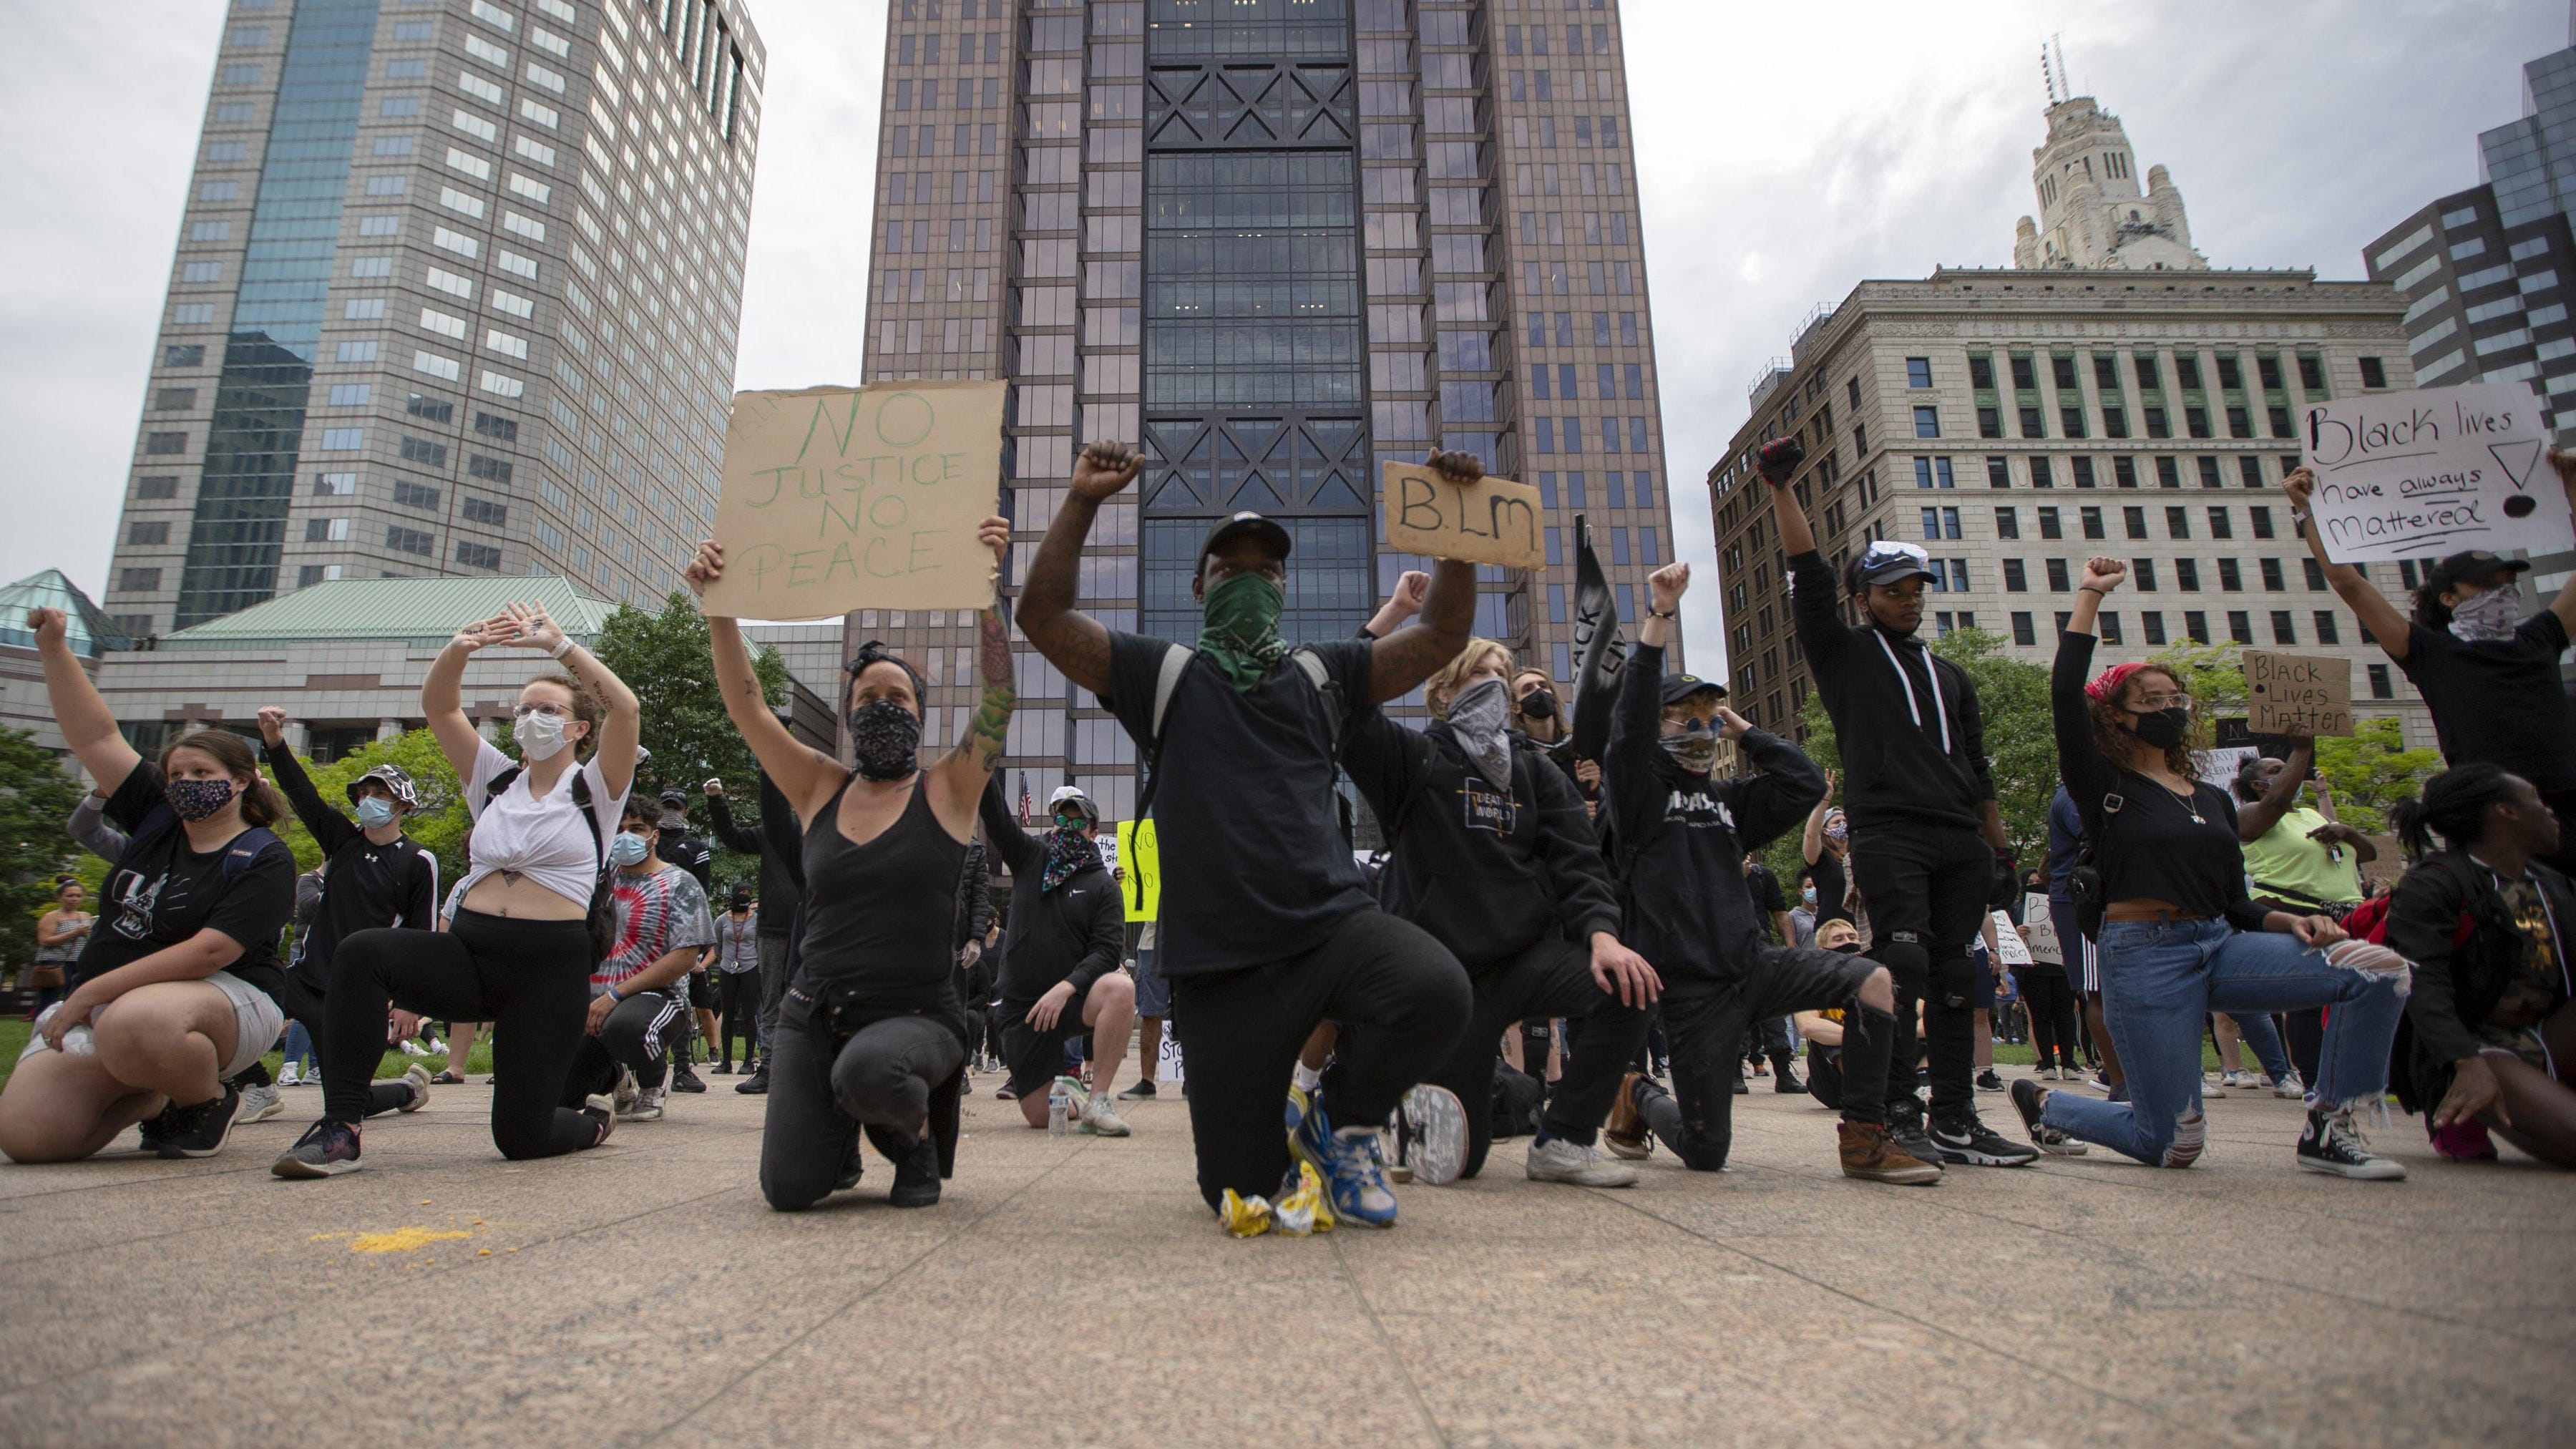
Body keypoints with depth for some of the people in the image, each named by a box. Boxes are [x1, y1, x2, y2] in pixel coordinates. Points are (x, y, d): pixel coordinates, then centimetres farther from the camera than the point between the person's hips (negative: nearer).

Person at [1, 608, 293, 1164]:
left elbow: (208, 953, -19)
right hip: (101, 1004, 7)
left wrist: (91, 990, -20)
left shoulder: (264, 861, -9)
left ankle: (208, 1098, -9)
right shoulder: (158, 820, 10)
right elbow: (97, 737, 8)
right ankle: (156, 1096, 17)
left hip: (222, 999, -7)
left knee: (134, 1028, -41)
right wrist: (54, 648, 2)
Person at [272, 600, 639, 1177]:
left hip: (551, 967, -4)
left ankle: (593, 1119, 29)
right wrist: (459, 648, -13)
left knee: (522, 1137, -7)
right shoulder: (495, 779, 17)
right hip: (469, 952, 4)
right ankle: (340, 1128, -21)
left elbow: (625, 708, -14)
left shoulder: (594, 788, 4)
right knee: (361, 953, -28)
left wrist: (559, 644, -19)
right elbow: (437, 706, 6)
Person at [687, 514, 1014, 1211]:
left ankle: (918, 1132, 0)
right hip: (813, 1014, 3)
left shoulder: (947, 791, 1)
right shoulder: (819, 790, 9)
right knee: (790, 1190, -11)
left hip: (916, 1016, -3)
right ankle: (842, 1139, 26)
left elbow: (999, 699, -13)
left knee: (867, 1071, -37)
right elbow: (747, 706, 2)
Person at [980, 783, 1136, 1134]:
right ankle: (1065, 1091, 34)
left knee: (1121, 988, -35)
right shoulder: (1030, 856, 7)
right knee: (1039, 1115, -3)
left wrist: (1065, 988, -24)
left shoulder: (1102, 884, -1)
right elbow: (994, 813, -5)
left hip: (1072, 999, -2)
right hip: (1021, 1008, 2)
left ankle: (1097, 1101, -24)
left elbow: (1108, 949, -11)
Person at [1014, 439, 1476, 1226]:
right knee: (1243, 1196, 1)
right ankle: (1257, 1130, 40)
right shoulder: (1162, 674, 10)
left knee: (1436, 990, -32)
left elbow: (1442, 635, 9)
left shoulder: (1323, 673, 15)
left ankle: (1344, 1123, 0)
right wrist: (1081, 503, -8)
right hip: (1220, 964, -1)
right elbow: (1043, 615, 0)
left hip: (1334, 924, 2)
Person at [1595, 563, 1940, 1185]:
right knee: (1705, 1153, -1)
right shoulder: (1638, 793, -4)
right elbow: (1630, 722, -21)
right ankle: (1636, 1094, 31)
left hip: (1752, 964, 6)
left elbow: (1805, 783, 5)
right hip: (1693, 987, -6)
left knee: (1872, 981, -17)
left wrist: (1742, 730, 9)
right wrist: (1661, 617, -26)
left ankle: (1864, 1140, -6)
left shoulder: (1725, 800, 15)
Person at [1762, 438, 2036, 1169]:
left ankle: (1956, 1119, 10)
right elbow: (1809, 573, 1)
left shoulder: (1950, 675, 26)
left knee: (1953, 975, 5)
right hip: (1887, 833, -5)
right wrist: (1782, 487, -6)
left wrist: (2001, 849, 18)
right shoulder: (1843, 651, 13)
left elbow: (1977, 770, 25)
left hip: (1960, 841, 5)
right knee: (1903, 962, -17)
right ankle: (1898, 1114, -13)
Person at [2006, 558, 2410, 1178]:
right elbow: (2065, 694, -17)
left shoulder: (2213, 800, 17)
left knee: (2379, 968, -15)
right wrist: (2089, 595, -13)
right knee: (2172, 1146, -8)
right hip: (2144, 958, -6)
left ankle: (2328, 1128, -2)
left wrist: (2291, 921, -3)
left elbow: (2235, 902, 18)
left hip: (2220, 945, 6)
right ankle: (2045, 1103, 21)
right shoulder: (2105, 789, -2)